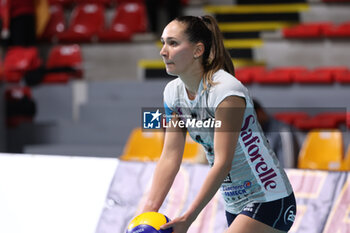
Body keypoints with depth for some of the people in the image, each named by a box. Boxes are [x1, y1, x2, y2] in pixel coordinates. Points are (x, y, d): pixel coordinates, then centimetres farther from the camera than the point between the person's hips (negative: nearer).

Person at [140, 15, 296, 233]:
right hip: (235, 206, 8)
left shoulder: (226, 90, -22)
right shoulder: (174, 92, 1)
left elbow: (222, 164, -25)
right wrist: (147, 213, -10)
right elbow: (169, 157, 0)